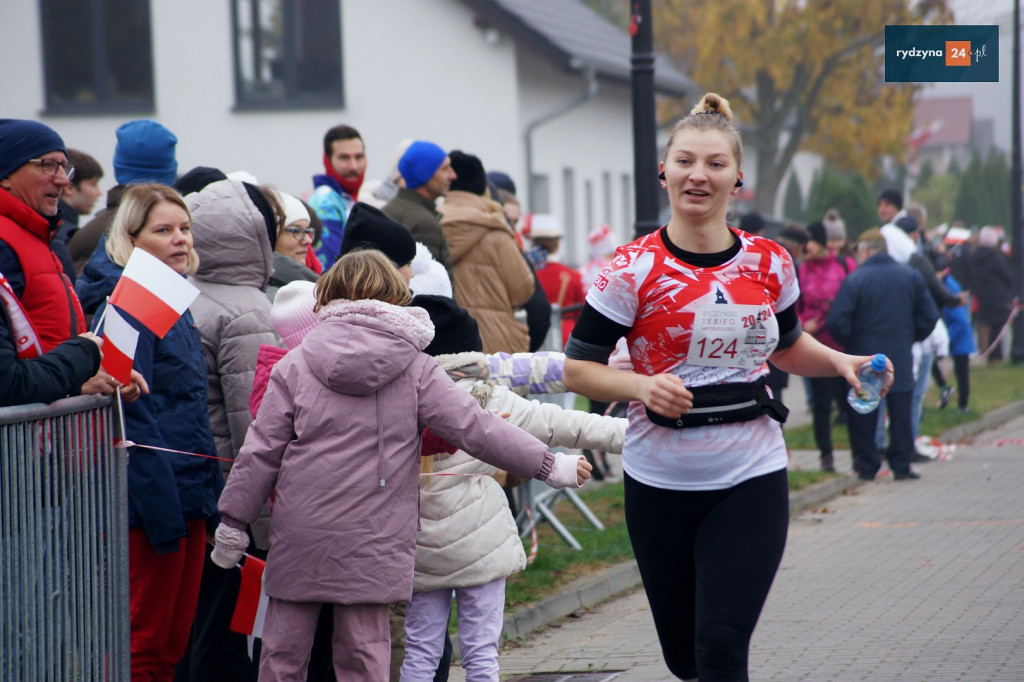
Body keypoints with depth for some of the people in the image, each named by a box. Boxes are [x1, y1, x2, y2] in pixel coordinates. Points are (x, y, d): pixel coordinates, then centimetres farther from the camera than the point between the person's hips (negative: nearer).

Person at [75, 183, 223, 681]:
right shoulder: (126, 305, -14)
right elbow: (130, 419, -20)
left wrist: (208, 496, 18)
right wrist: (163, 509, -23)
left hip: (188, 496, 9)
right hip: (153, 499, -9)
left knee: (174, 640, 13)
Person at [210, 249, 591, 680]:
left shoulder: (295, 365, 2)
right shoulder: (415, 370, 0)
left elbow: (261, 450, 2)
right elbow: (474, 428, -2)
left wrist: (233, 523, 10)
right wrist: (550, 466, 5)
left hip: (299, 536, 1)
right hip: (372, 542, -1)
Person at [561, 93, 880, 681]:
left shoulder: (769, 264, 2)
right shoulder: (634, 271, -8)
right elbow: (578, 368, -5)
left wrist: (839, 362, 2)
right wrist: (642, 387, -22)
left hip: (751, 482, 0)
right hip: (660, 483, 0)